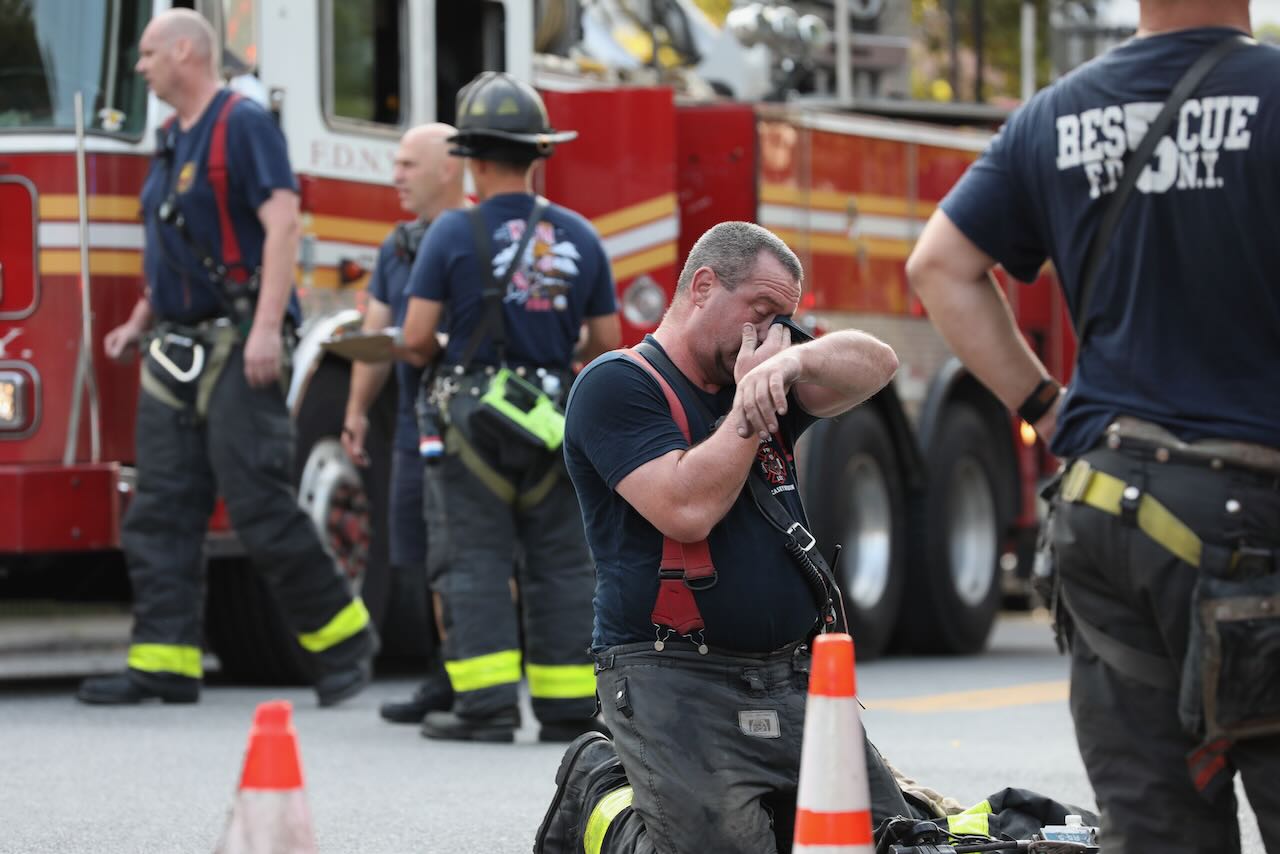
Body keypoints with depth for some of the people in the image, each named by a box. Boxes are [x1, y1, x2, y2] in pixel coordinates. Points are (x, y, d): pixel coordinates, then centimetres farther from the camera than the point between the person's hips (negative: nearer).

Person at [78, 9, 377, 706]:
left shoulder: (243, 126, -9)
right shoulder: (172, 142, 18)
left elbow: (282, 223, -18)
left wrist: (268, 326, -25)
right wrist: (139, 322, 18)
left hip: (237, 347, -9)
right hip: (179, 351, 9)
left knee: (259, 503, -10)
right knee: (160, 510, 2)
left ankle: (342, 637, 2)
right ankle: (165, 662, 1)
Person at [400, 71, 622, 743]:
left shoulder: (454, 233, -8)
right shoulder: (579, 237, 4)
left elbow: (416, 337, -10)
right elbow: (606, 342, 8)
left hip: (475, 425, -3)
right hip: (553, 426, 3)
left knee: (472, 562, 1)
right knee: (561, 564, 9)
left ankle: (486, 704, -6)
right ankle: (569, 705, 10)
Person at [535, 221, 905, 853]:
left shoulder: (760, 381, 17)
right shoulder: (617, 385, -6)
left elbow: (874, 365, 2)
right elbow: (687, 510, -20)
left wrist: (792, 360, -18)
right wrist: (748, 410, -9)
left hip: (795, 681, 7)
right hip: (676, 679, -7)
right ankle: (604, 803, 7)